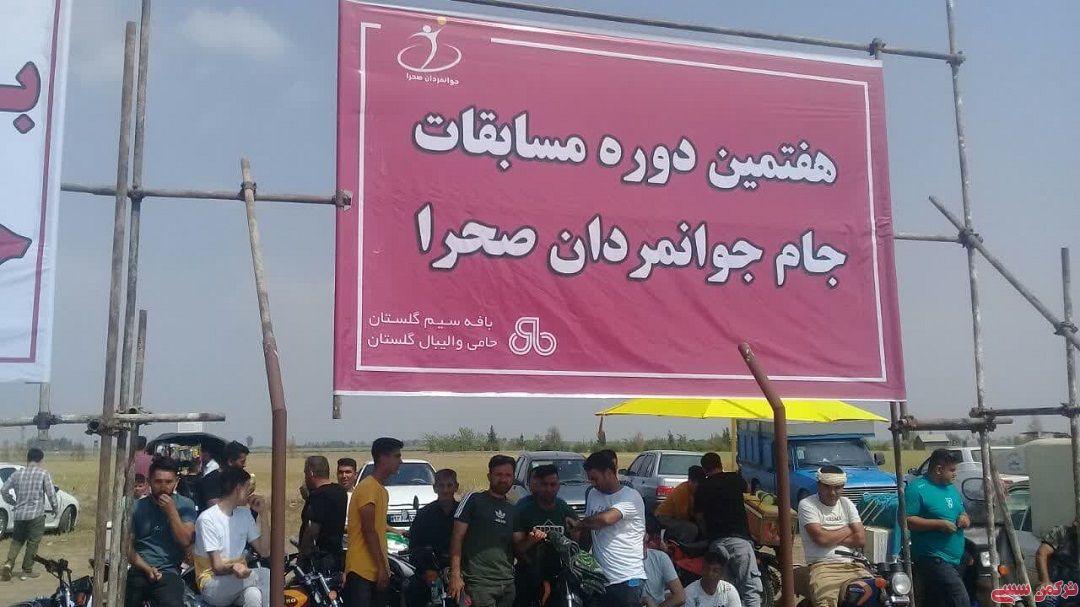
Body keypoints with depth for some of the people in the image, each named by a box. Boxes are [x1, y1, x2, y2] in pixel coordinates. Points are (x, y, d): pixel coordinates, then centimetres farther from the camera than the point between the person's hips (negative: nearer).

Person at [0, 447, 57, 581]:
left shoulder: (17, 473, 4)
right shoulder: (44, 474, -8)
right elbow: (51, 493, -9)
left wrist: (13, 502, 21)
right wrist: (54, 507, 8)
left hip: (19, 514, 4)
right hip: (36, 514, -4)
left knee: (17, 540, 20)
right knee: (32, 543, 7)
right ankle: (27, 571, 11)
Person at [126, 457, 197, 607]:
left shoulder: (185, 505, 6)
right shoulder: (137, 507, 9)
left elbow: (185, 541, -3)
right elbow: (127, 546, 5)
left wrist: (171, 511, -10)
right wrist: (147, 569, -9)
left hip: (168, 573, -2)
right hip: (139, 571, 3)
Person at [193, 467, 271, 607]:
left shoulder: (244, 514, 9)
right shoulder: (207, 519, -13)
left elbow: (264, 550, 5)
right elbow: (217, 567, -16)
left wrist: (263, 514, 0)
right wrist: (232, 568, -39)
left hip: (240, 578, 6)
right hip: (212, 585, -5)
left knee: (254, 596, -31)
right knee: (265, 575, -30)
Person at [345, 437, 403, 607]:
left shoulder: (382, 490, 17)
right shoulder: (368, 488, -14)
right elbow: (369, 532, -18)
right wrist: (382, 568, -17)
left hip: (377, 571, 10)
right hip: (362, 571, -10)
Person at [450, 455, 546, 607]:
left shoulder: (512, 510, 17)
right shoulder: (474, 499, -1)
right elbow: (457, 537, -4)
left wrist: (531, 540, -5)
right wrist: (455, 574, -12)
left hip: (508, 583, 6)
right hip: (479, 582, -6)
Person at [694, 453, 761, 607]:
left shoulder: (701, 488, 11)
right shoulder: (734, 478, 8)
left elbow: (699, 518, 12)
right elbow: (747, 488, 31)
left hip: (715, 542, 3)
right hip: (739, 539, -3)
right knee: (751, 588, -6)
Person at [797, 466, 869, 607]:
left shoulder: (846, 503, 16)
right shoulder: (807, 505, 0)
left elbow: (861, 539, 6)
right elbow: (821, 538, -13)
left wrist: (831, 538, -4)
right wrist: (848, 530, 3)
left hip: (852, 565, 5)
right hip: (823, 566, -5)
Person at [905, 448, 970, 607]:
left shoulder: (951, 488, 17)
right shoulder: (917, 488, -11)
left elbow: (962, 512, 27)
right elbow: (906, 520, -18)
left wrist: (965, 518, 2)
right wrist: (939, 524, -21)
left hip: (954, 559, 9)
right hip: (932, 558, -9)